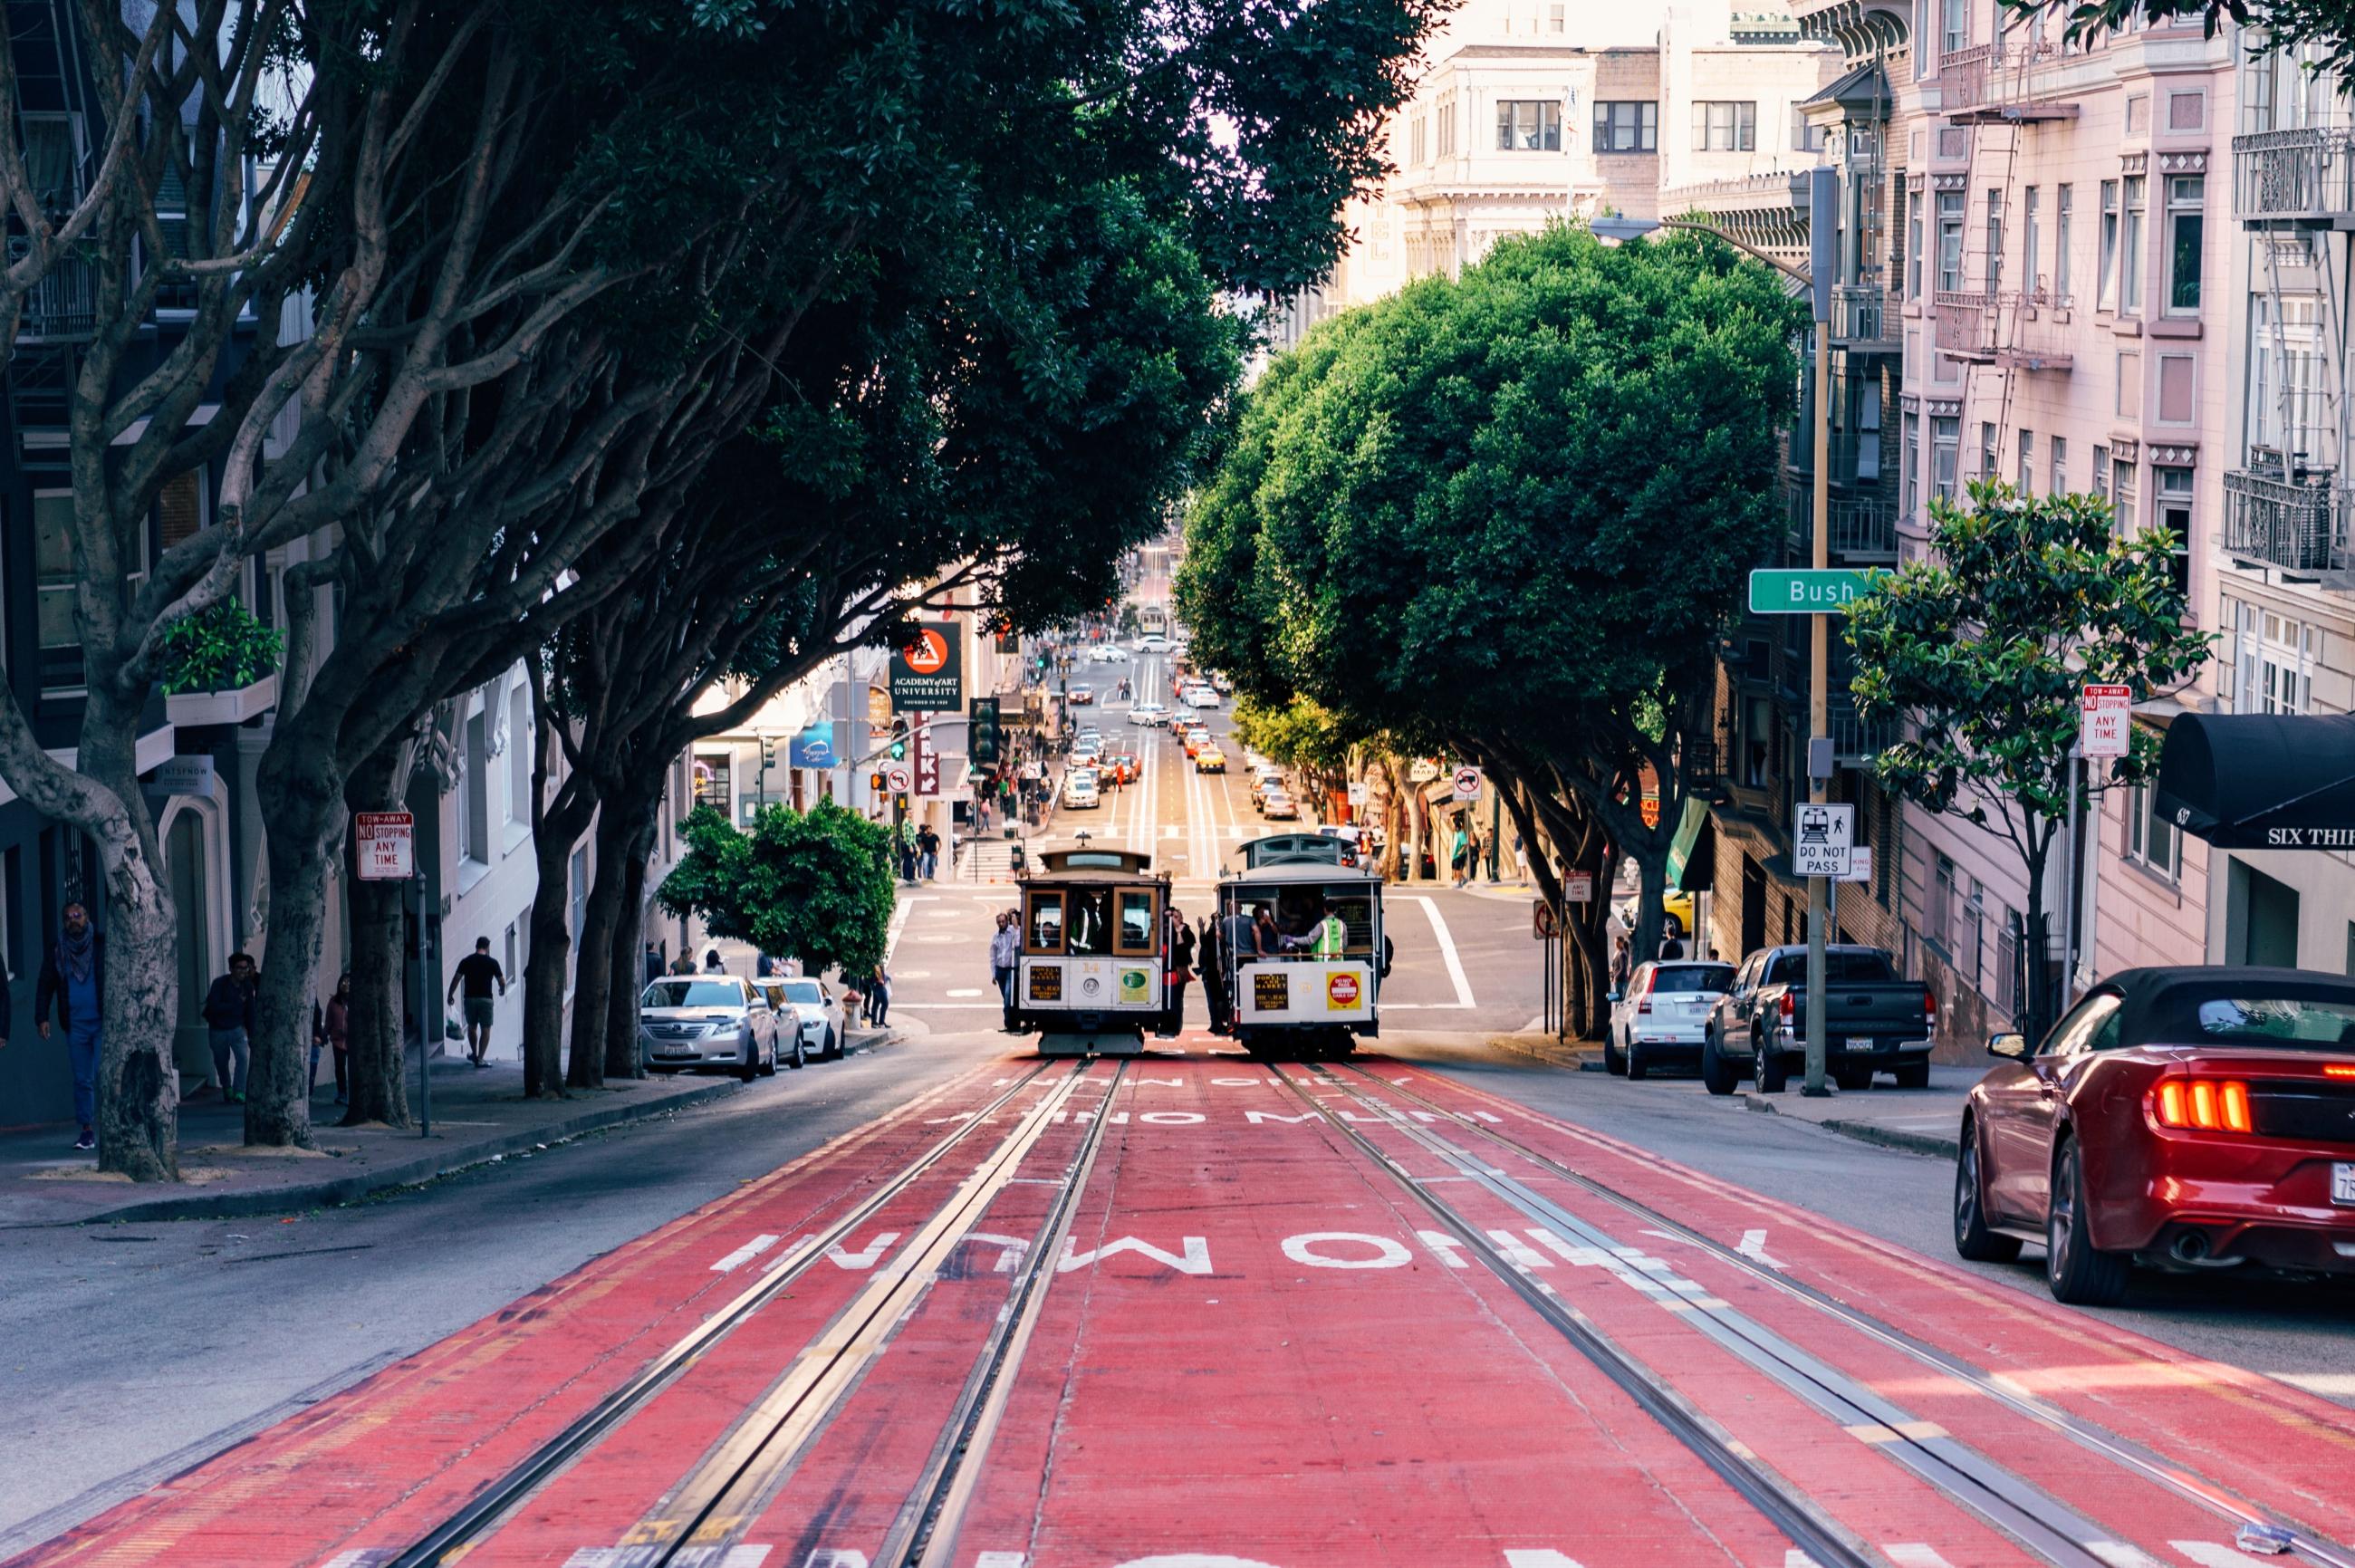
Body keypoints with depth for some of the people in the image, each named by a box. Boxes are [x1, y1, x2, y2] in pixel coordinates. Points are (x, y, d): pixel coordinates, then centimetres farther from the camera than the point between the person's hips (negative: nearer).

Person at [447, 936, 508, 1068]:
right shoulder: (492, 962, -3)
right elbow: (502, 982, 0)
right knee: (485, 1029, 3)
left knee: (472, 1027, 20)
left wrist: (450, 995, 6)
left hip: (470, 998, 2)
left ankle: (474, 1054, 31)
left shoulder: (466, 961, 2)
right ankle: (480, 1059, -3)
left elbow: (456, 979, -3)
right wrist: (502, 991, 21)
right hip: (485, 999, -2)